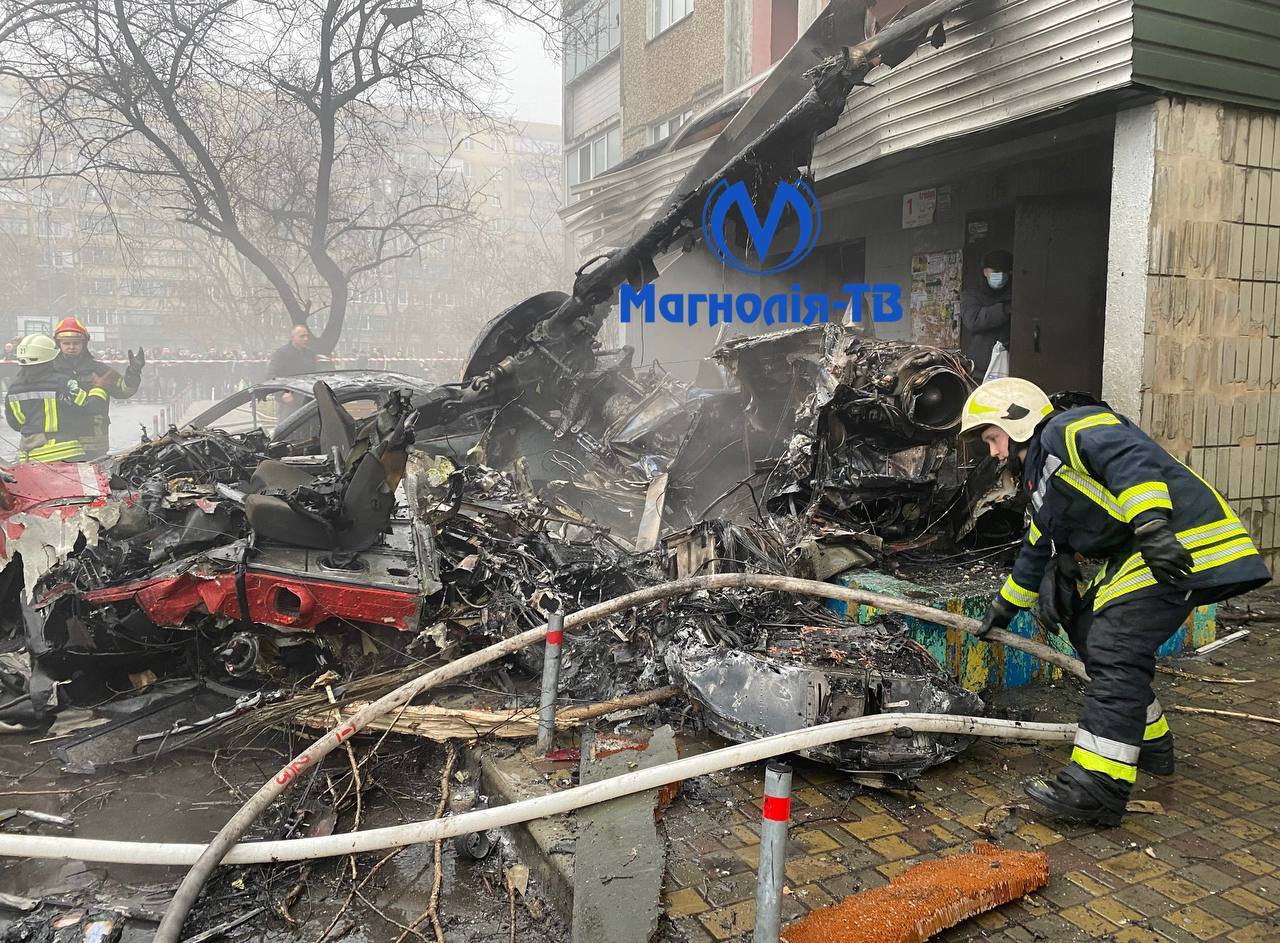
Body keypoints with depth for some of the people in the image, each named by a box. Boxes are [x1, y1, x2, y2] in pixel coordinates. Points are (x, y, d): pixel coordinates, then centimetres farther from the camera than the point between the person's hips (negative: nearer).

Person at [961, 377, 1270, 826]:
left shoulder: (1069, 429, -7)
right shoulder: (1043, 478, 25)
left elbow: (1130, 458, -26)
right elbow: (1036, 554, 34)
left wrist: (1151, 524, -39)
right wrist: (1003, 610, 41)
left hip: (1181, 546, -11)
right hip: (1143, 555, 11)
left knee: (1115, 650, -16)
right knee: (1089, 627, 15)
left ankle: (1096, 789, -17)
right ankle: (1148, 741, 31)